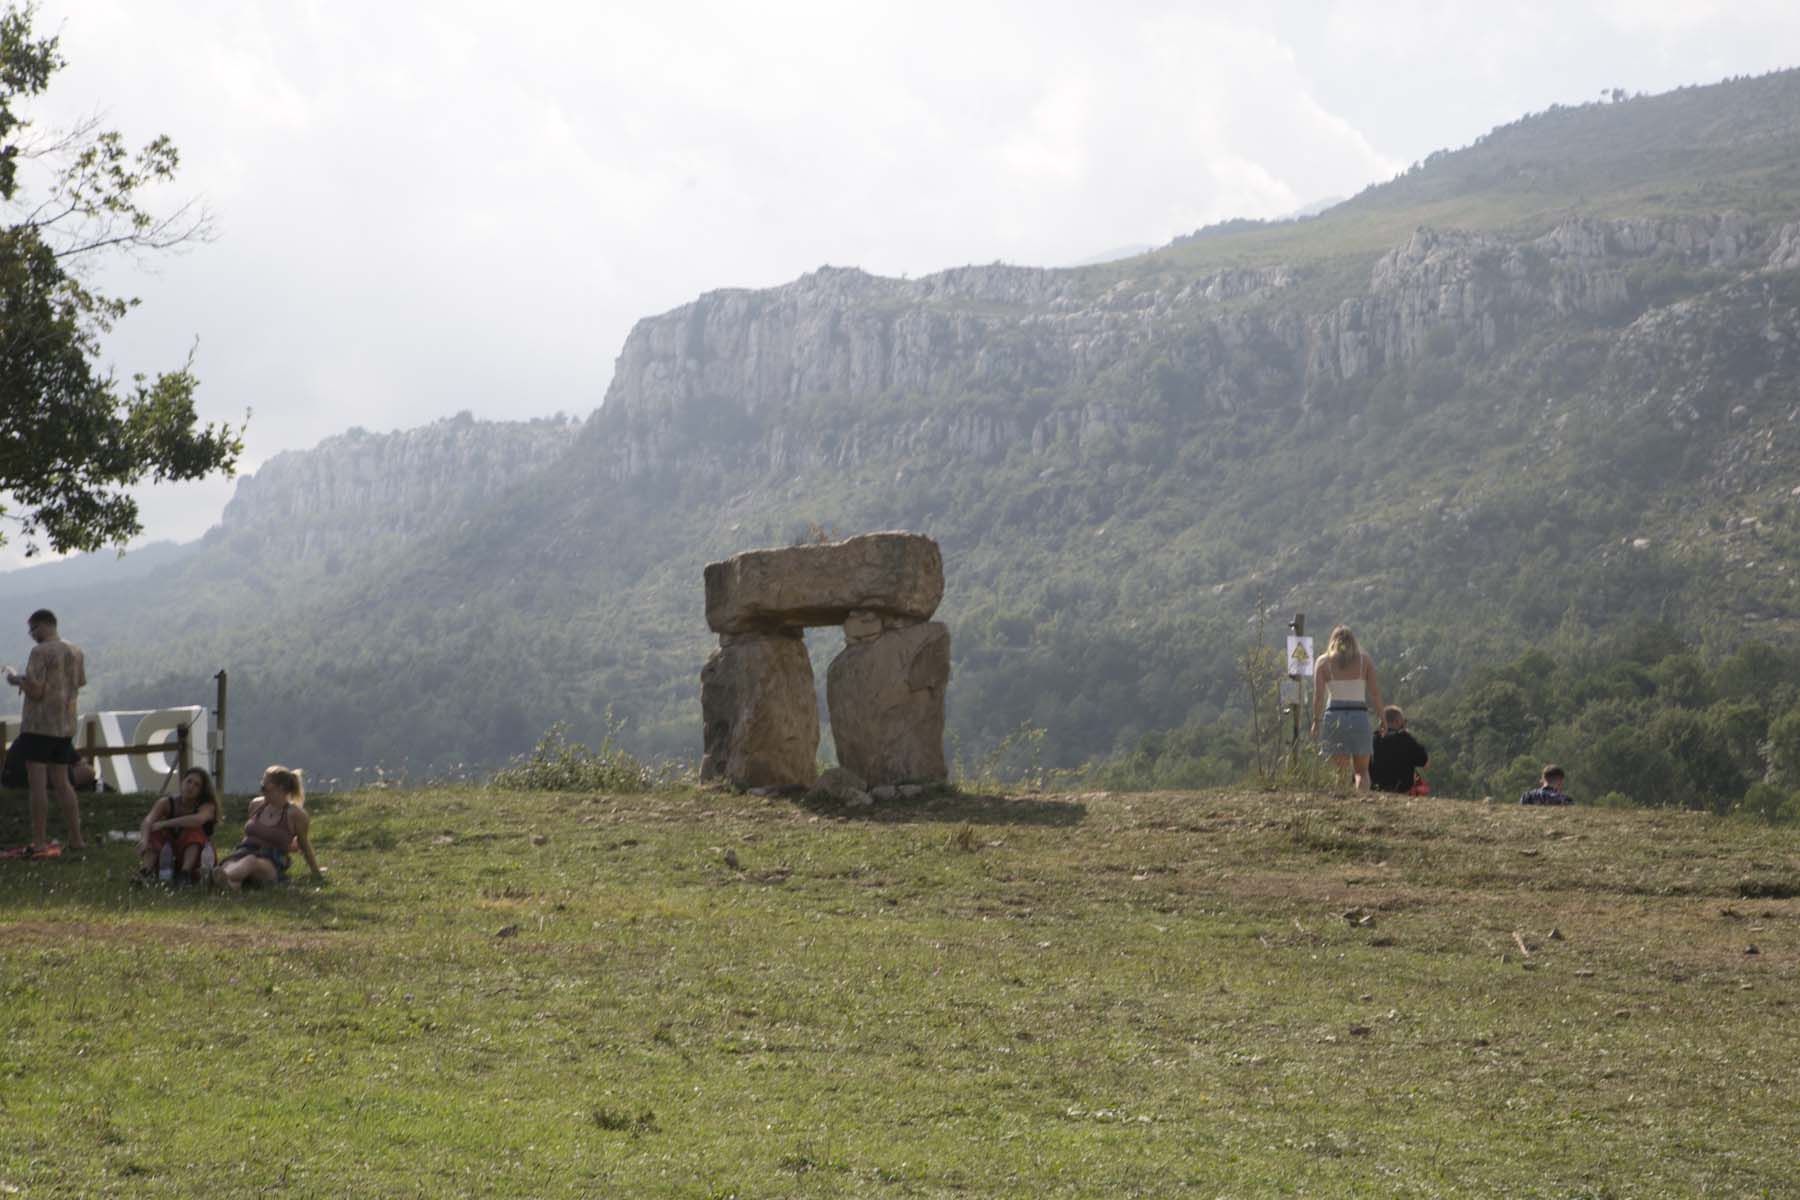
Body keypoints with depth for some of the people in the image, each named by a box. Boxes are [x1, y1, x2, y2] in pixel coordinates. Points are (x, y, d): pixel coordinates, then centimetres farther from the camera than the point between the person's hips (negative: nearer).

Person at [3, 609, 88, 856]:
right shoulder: (76, 651, 11)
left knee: (38, 783, -4)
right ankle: (76, 838, 13)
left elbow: (35, 691, -18)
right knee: (62, 782, 14)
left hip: (39, 725, -7)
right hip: (66, 725, 7)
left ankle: (39, 842, -5)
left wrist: (16, 678, 1)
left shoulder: (41, 652, -12)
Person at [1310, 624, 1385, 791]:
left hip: (1334, 716, 0)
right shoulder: (1365, 660, 8)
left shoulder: (1323, 661, 6)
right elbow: (1375, 692, 1)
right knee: (1362, 770, 7)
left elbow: (1318, 695, -4)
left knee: (1341, 771, 4)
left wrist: (1316, 720, 0)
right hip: (1359, 715, 0)